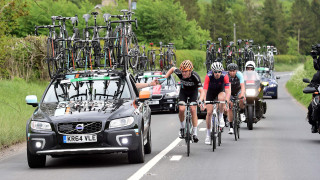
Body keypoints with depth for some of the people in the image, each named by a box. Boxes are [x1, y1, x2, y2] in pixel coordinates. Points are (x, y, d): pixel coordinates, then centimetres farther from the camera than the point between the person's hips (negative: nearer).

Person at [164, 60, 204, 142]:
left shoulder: (195, 76, -36)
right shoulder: (179, 73, -30)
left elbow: (201, 91, -39)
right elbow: (172, 69, -6)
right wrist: (164, 79, -11)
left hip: (193, 91, -2)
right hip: (183, 90, 2)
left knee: (193, 110, -15)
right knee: (181, 109, -18)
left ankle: (195, 133, -6)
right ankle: (182, 128, 7)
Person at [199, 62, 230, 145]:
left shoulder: (224, 76, -30)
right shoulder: (208, 76, -30)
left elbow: (227, 91, -35)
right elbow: (204, 90, -34)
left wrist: (226, 102, -50)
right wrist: (201, 100, -49)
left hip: (220, 91, 0)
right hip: (211, 92, 0)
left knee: (221, 98, -36)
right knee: (209, 112, -8)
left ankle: (221, 117, -12)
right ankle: (208, 134, 8)